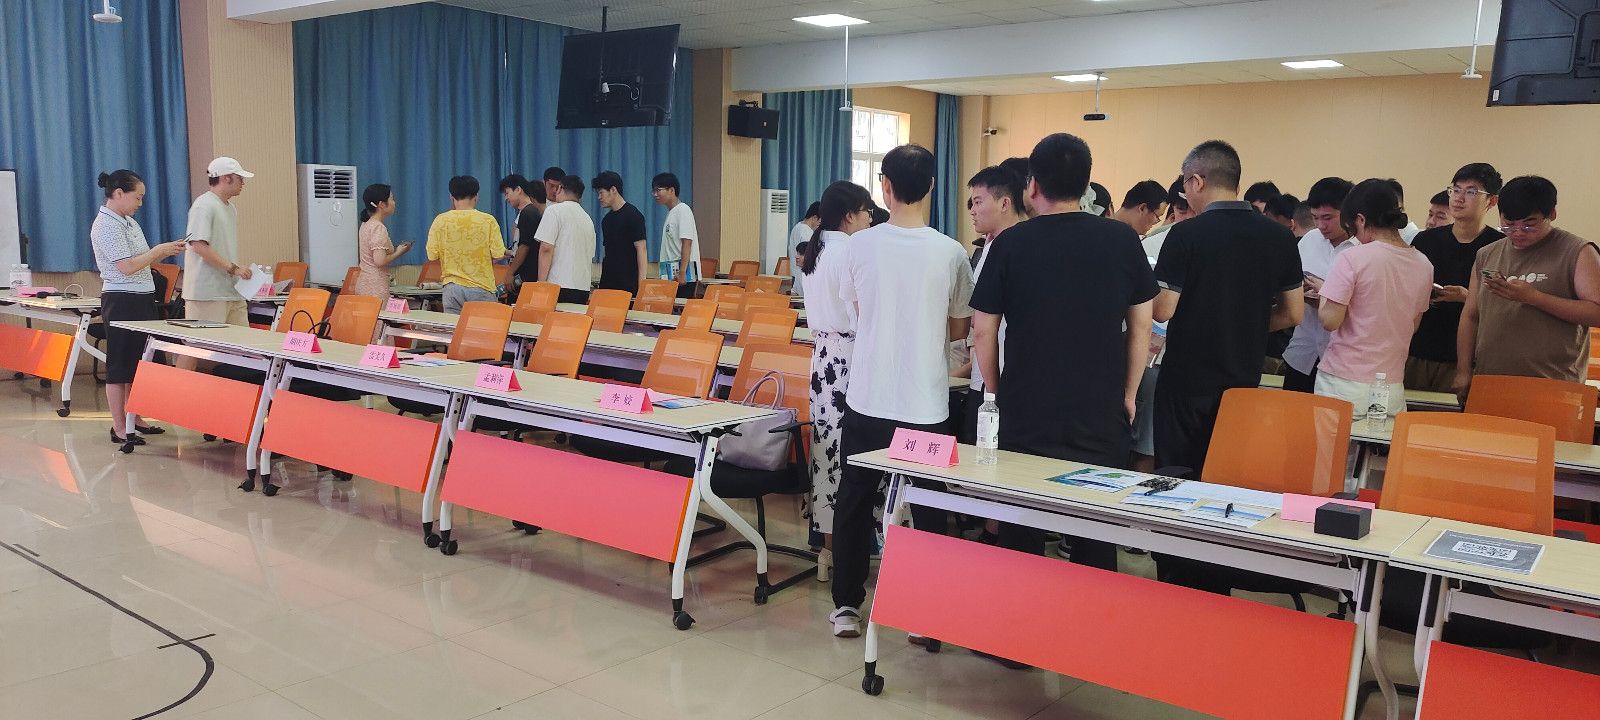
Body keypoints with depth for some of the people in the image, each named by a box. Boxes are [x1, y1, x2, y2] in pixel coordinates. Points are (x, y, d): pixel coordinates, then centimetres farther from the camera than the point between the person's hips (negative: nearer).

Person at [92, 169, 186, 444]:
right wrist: (159, 250, -11)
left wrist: (165, 251, 2)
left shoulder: (129, 222, 14)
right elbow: (128, 267, -20)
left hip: (143, 298, 9)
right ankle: (119, 429, 4)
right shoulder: (106, 225, -14)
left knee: (138, 362, 14)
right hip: (122, 301, -9)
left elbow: (144, 261, 17)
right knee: (120, 365, -2)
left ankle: (134, 419, 23)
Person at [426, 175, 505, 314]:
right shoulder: (488, 220, -6)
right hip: (481, 287, -2)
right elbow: (498, 255, -5)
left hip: (452, 288, 2)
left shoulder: (440, 220, -1)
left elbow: (432, 255, 0)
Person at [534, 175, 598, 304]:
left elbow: (546, 249, -10)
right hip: (583, 289, 7)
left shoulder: (555, 210, -1)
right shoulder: (588, 219, 20)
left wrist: (541, 283, -9)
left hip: (559, 285, -7)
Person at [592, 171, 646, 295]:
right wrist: (600, 279, 15)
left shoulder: (633, 215, -6)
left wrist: (642, 283, -16)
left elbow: (641, 249, -10)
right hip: (607, 282, 7)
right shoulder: (606, 219, 17)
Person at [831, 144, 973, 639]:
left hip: (867, 399, 1)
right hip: (925, 404, -1)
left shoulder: (861, 246, -6)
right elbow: (959, 329, 4)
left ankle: (846, 605, 20)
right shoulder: (950, 253, -8)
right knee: (928, 509, 11)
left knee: (854, 501, 14)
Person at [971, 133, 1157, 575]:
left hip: (1025, 416, -1)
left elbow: (983, 331, -2)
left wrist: (996, 395, 11)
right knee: (1096, 545, 11)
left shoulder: (1010, 244, -5)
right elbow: (1141, 326, 4)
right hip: (1102, 418, 1)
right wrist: (1128, 395, 13)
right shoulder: (1123, 240, -1)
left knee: (1020, 539, 11)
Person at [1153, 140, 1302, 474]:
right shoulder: (1278, 237, 1)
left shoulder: (1185, 235, -14)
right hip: (1245, 380, 5)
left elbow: (1163, 311, -15)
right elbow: (1292, 314, 6)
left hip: (1187, 381, -5)